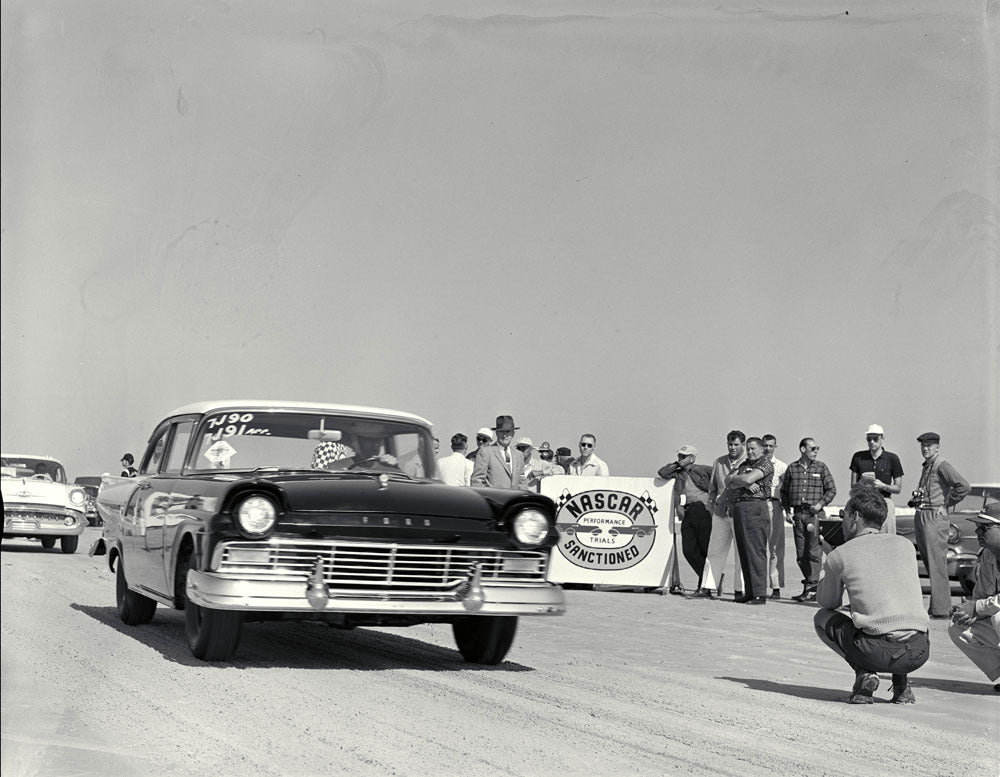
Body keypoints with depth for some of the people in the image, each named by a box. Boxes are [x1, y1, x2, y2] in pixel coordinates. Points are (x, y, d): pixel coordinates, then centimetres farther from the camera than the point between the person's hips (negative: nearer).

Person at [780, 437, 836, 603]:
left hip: (815, 513, -3)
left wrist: (821, 503, -7)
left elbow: (831, 489, 6)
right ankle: (808, 583, 16)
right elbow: (784, 491, 15)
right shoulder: (792, 468, 10)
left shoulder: (821, 468, 6)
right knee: (801, 553, 5)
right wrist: (787, 510, 6)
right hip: (797, 514, 3)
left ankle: (812, 588, -9)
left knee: (813, 552, -9)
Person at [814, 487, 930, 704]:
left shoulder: (840, 555, 6)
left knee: (822, 619, 23)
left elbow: (826, 603, 22)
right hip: (919, 652, 4)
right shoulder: (905, 545, 16)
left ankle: (865, 674, 2)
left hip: (879, 651, -4)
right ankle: (901, 681, 17)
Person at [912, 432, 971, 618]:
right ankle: (938, 605, 17)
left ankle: (941, 609, -8)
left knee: (937, 564, -9)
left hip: (935, 518, -9)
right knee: (929, 564, 11)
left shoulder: (942, 466, -10)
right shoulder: (925, 467, 17)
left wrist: (946, 505, -15)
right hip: (920, 517, 10)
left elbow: (964, 486, -22)